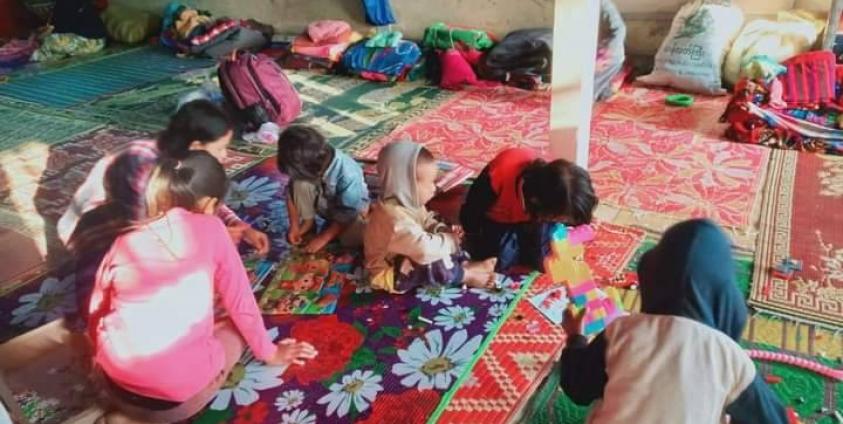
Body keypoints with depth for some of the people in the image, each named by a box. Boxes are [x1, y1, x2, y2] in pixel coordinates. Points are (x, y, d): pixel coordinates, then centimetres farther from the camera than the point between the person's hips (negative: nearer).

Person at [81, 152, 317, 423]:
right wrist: (268, 352, 24)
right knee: (237, 326, 23)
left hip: (118, 387, 5)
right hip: (180, 396, -5)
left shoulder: (125, 240, 10)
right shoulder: (210, 228, 2)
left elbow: (97, 312, 17)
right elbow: (240, 302, 9)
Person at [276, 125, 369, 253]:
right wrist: (294, 226, -12)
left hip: (351, 208, -4)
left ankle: (333, 226, -1)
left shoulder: (348, 176, -38)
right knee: (300, 183, -26)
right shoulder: (308, 167, -24)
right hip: (324, 203, 4)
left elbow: (347, 214, -29)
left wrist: (323, 238, -24)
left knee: (352, 238, -34)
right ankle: (307, 223, -5)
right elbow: (292, 193, -11)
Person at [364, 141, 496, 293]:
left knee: (442, 239, 6)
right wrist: (451, 240, -25)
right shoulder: (394, 217, -37)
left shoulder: (408, 202, -6)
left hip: (406, 259, 10)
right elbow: (425, 248, -41)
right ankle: (466, 276, -11)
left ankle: (466, 264, -3)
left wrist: (446, 231, -9)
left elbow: (427, 222, 10)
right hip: (389, 274, -10)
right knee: (431, 261, -30)